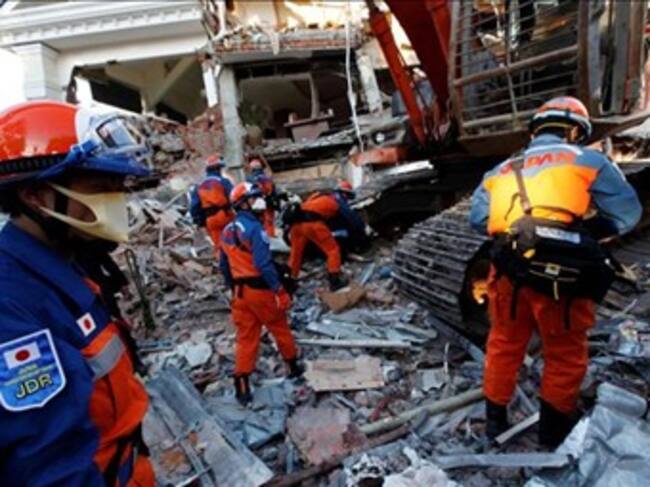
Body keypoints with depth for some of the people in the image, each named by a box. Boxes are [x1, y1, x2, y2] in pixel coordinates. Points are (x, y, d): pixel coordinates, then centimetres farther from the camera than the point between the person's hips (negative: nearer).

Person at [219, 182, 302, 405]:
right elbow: (264, 264, -25)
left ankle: (242, 386, 11)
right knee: (280, 328, 15)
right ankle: (293, 366, 33)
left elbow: (224, 265, 15)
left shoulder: (227, 231, 9)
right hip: (261, 289, -7)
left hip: (240, 291, 7)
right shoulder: (254, 228, -18)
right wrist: (280, 291, -21)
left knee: (245, 337, 11)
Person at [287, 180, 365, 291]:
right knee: (333, 250, 5)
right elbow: (351, 217, 16)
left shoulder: (320, 195, 33)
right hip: (312, 223, -7)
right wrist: (362, 228, 32)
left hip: (296, 221, 7)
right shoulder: (339, 200, 16)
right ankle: (335, 281, 5)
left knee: (296, 252, 19)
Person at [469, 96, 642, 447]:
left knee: (503, 345, 20)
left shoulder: (501, 170, 17)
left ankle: (495, 418, 34)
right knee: (565, 354, 17)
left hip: (509, 271, 4)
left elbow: (478, 218, 8)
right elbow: (626, 215, 8)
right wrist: (584, 231, 22)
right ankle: (554, 426, 33)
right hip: (560, 276, -3)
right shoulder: (588, 160, 8)